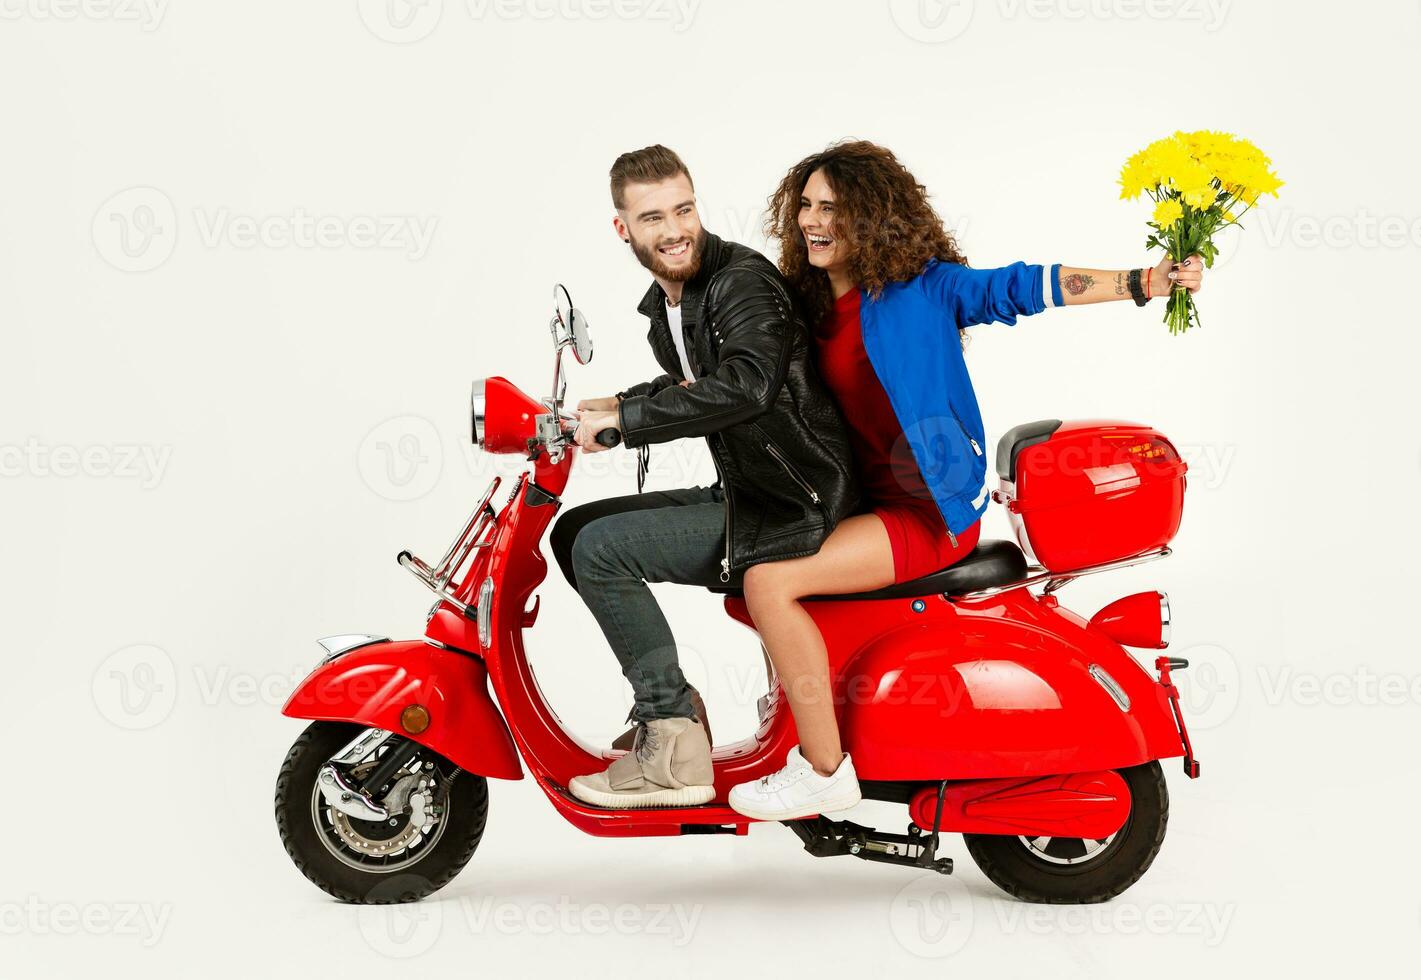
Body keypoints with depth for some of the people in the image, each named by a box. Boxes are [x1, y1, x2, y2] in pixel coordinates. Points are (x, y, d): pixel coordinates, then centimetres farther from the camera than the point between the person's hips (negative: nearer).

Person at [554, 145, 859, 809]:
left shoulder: (742, 279, -16)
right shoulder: (662, 306, 12)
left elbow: (747, 385, -35)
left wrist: (623, 421, -29)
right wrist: (610, 405, 14)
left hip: (793, 509, -10)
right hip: (740, 494, 10)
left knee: (600, 549, -18)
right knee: (573, 530, 12)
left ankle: (675, 747, -13)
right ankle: (665, 699, 12)